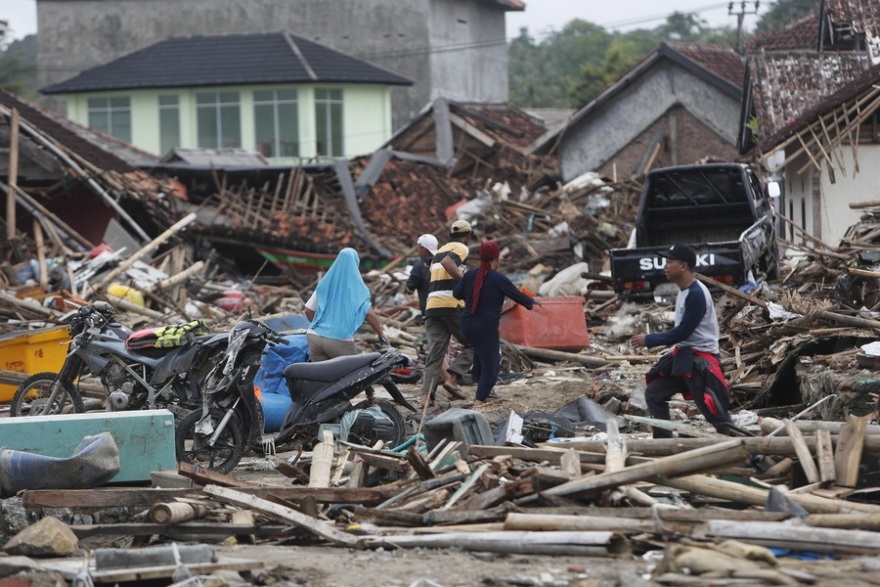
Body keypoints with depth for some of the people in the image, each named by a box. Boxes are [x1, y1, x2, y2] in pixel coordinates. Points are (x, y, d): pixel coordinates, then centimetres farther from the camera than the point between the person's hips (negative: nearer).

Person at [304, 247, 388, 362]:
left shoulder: (324, 284, 10)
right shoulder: (357, 288, -2)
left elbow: (308, 311, 13)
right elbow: (369, 314, -8)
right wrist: (382, 335, 3)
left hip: (314, 336, 4)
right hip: (340, 341, -4)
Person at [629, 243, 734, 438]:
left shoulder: (696, 294, -22)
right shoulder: (684, 291, 8)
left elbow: (683, 332, -21)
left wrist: (649, 340, -14)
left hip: (701, 358, -10)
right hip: (684, 354, 10)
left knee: (709, 407, -8)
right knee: (654, 393, 11)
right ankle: (664, 440, 16)